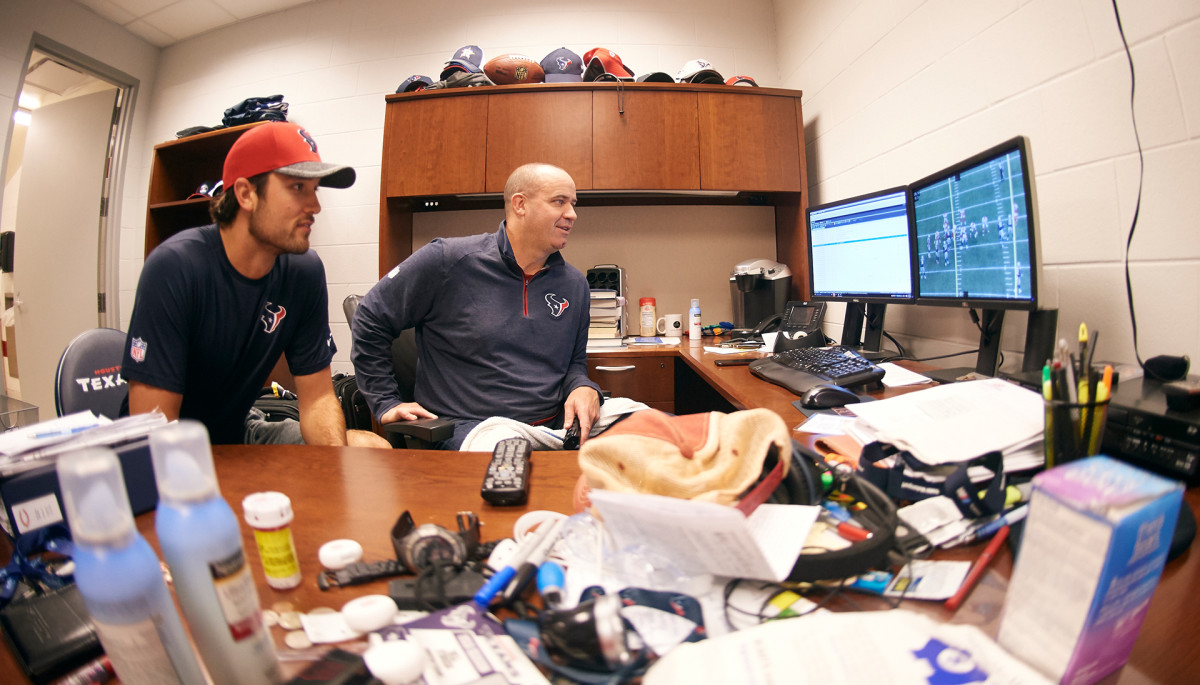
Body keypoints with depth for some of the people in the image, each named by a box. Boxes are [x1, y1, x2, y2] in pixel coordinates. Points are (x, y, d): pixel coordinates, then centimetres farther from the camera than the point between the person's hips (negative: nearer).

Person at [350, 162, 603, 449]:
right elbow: (370, 321, 5)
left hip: (555, 424, 6)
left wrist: (584, 388, -2)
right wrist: (386, 402, 3)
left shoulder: (575, 284, 12)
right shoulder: (447, 261, -5)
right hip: (465, 425, -5)